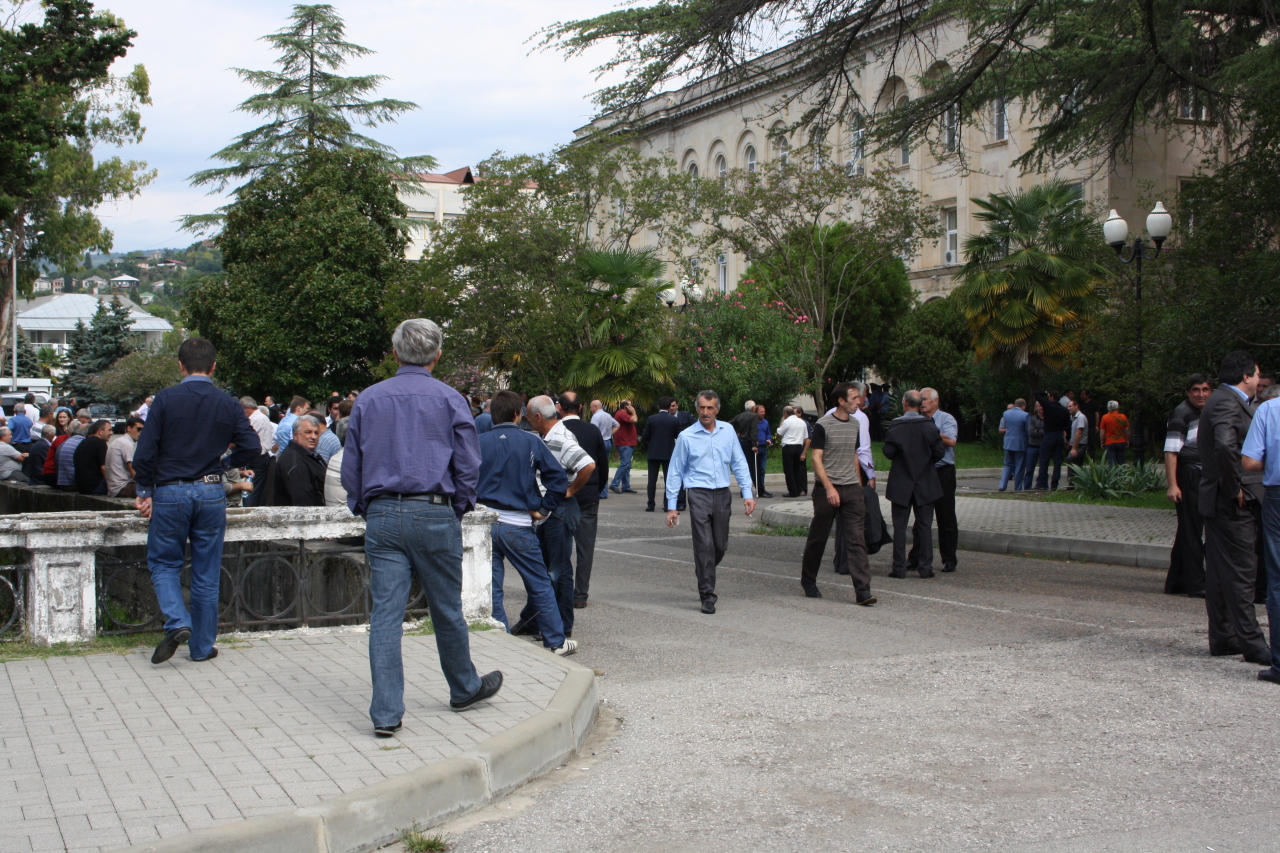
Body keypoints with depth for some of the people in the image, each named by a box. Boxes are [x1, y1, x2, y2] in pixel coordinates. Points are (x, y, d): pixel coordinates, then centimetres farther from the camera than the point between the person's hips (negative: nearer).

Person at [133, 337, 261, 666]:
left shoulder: (166, 398, -5)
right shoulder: (228, 403, 1)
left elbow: (145, 451, -8)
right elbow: (251, 447, -4)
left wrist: (145, 491, 2)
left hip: (170, 493, -2)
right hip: (211, 493, 2)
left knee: (163, 563, 13)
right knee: (206, 573, 10)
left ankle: (177, 622, -9)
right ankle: (202, 646, 15)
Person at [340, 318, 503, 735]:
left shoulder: (368, 400, 8)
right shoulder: (449, 400, -1)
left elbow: (350, 467, 11)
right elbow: (468, 466, -3)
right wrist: (458, 511, 9)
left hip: (382, 516, 2)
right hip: (433, 514, -2)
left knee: (385, 613, 0)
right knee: (447, 610, 12)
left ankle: (386, 713, -2)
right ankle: (464, 688, 31)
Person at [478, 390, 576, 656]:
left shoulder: (478, 443, 0)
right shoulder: (531, 442, -2)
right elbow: (558, 478, -6)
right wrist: (543, 509, 2)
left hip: (485, 522, 2)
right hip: (517, 525, -2)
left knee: (491, 587, 9)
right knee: (540, 585, 9)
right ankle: (556, 641, 15)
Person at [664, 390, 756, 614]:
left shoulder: (728, 431, 7)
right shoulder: (686, 436, 0)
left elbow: (739, 463, 11)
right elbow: (675, 472, 5)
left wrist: (747, 493, 3)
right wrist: (671, 505, 2)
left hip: (722, 494, 3)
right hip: (698, 494, -3)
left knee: (721, 546, 9)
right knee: (704, 546, -8)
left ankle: (704, 573, 40)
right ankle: (707, 597, -1)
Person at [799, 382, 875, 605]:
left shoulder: (855, 425, 11)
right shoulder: (823, 425, -8)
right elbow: (816, 458, -11)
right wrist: (829, 487, -20)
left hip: (852, 489, 5)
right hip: (827, 488, -5)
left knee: (856, 539, -5)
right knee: (818, 538, 7)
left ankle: (862, 591, -9)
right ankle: (808, 582, 25)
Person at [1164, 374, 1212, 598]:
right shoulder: (1182, 413, -11)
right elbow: (1171, 451, -18)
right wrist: (1172, 485, -24)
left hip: (1204, 477, 9)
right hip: (1188, 476, -9)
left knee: (1187, 531, 13)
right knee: (1191, 532, -6)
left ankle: (1175, 583, 20)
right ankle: (1196, 584, -1)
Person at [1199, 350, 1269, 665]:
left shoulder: (1222, 400, 17)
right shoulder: (1228, 403, -15)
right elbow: (1225, 445, -31)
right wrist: (1235, 488, -22)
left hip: (1219, 500, 10)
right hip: (1233, 504, -10)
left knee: (1220, 574, 11)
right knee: (1241, 573, -7)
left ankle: (1222, 639, 17)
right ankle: (1251, 643, -5)